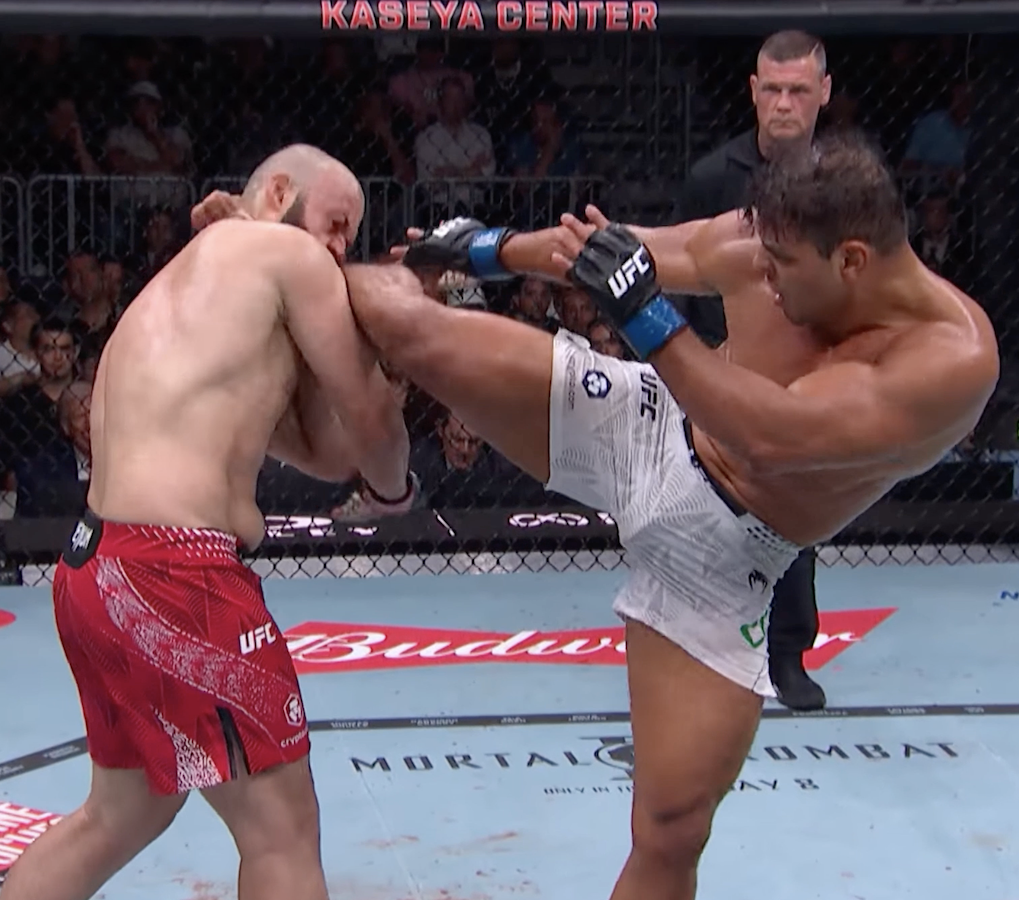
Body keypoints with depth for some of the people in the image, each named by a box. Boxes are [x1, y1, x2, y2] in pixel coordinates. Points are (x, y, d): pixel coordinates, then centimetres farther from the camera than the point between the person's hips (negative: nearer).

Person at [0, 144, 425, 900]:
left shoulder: (189, 288, 27)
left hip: (99, 565, 10)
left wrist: (360, 314, 13)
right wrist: (392, 485, 23)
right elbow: (370, 423, 2)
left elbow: (324, 451, 20)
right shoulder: (289, 257, 0)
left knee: (125, 812, 26)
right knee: (281, 831, 0)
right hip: (171, 575, -10)